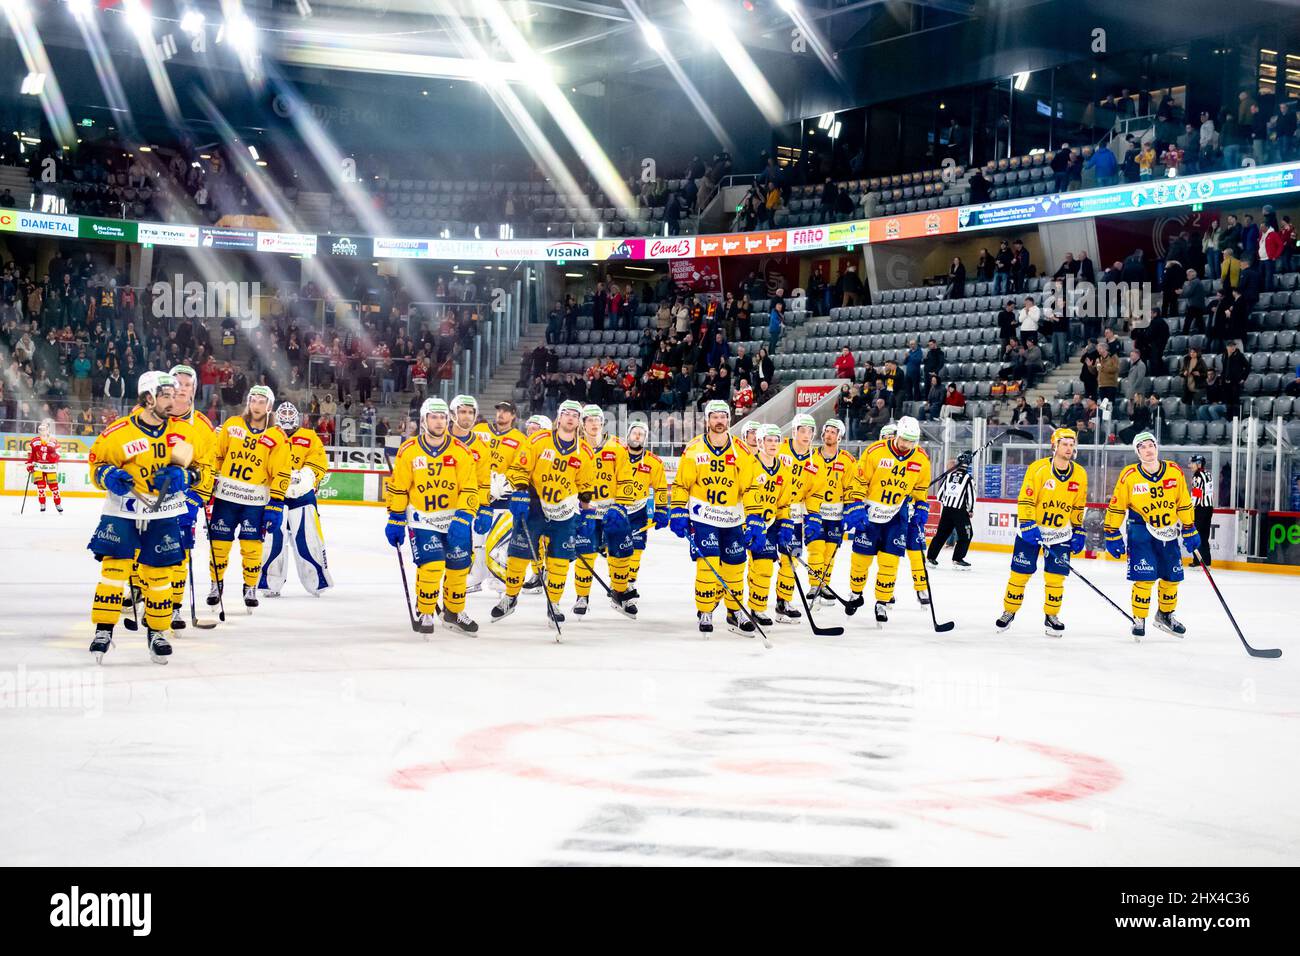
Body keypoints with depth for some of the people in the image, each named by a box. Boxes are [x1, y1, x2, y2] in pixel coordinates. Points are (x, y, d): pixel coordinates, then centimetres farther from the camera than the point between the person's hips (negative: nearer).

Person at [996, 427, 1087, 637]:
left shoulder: (1080, 474, -1)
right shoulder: (1038, 469, -15)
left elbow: (1078, 507, 11)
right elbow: (1025, 500, -16)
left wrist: (1078, 532, 10)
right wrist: (1028, 527, -23)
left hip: (1060, 533, 3)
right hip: (1031, 530, -3)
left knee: (1056, 576, -2)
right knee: (1020, 572, 1)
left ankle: (1051, 616, 13)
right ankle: (1009, 611, 17)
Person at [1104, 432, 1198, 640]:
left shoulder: (1174, 472, -5)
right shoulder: (1129, 476, -14)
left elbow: (1184, 503, 5)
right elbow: (1116, 507, -6)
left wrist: (1190, 531, 6)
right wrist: (1113, 536, -6)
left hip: (1168, 532, 4)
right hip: (1141, 531, -4)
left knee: (1172, 576, 11)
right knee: (1145, 577, -13)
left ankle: (1165, 615, 34)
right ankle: (1139, 621, 3)